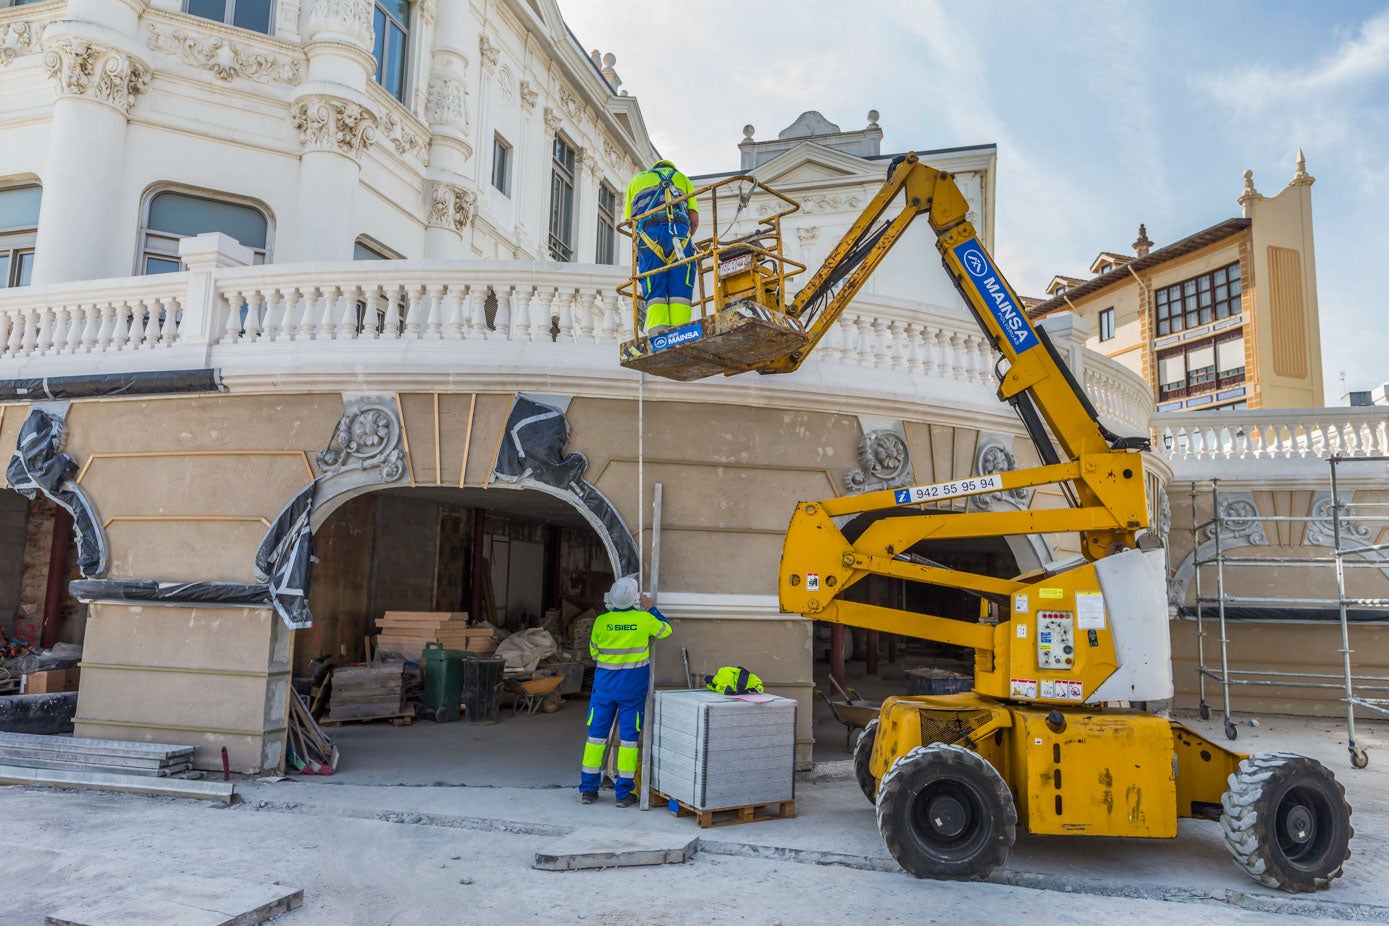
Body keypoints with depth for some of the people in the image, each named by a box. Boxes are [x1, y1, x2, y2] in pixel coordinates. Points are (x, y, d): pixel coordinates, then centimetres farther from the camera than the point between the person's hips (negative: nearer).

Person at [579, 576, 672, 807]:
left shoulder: (601, 621, -8)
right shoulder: (644, 619, -11)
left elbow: (593, 652, 5)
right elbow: (666, 630, 9)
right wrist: (651, 609, 16)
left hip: (605, 685, 1)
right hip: (633, 688, -1)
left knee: (597, 734, 10)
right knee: (628, 736, 6)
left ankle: (588, 789, 16)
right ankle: (624, 793, 9)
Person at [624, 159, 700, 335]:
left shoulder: (636, 180, 32)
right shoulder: (681, 177, 29)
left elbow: (630, 222, 21)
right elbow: (694, 220, 17)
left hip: (647, 234, 1)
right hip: (678, 230, -1)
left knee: (654, 292, -4)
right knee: (680, 289, -7)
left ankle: (657, 334, -20)